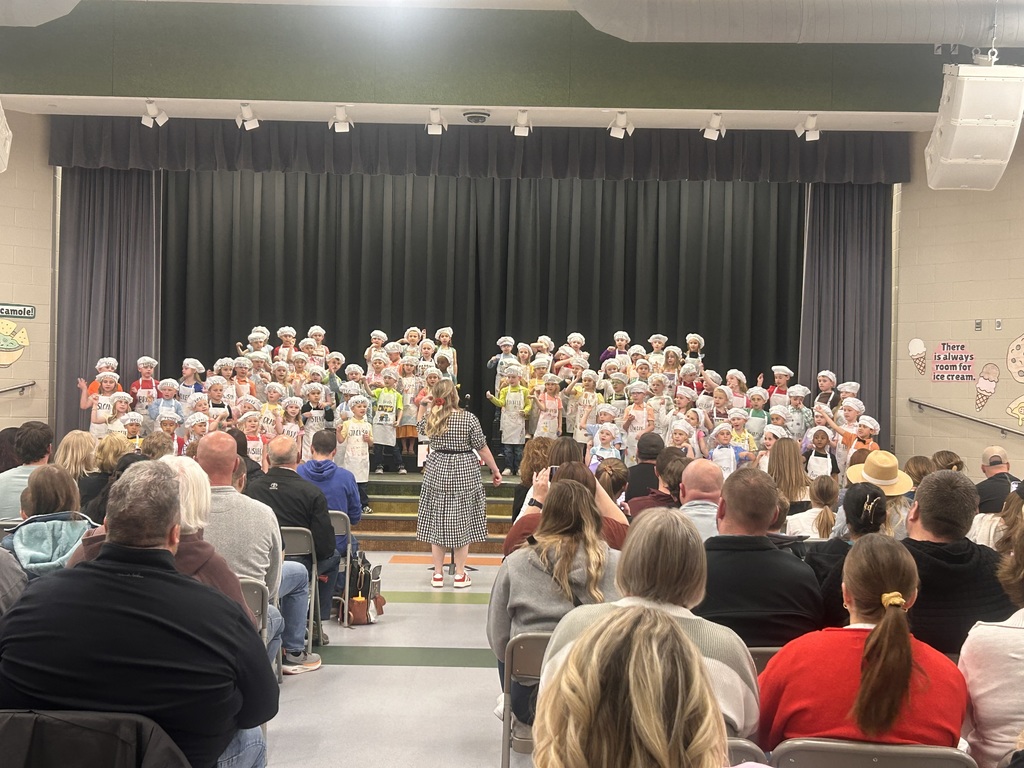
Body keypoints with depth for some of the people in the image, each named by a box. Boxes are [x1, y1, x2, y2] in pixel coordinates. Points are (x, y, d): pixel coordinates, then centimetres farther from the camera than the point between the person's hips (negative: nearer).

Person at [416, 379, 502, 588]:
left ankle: (438, 574, 14)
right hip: (464, 474, -3)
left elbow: (420, 425, 24)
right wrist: (495, 470, 2)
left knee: (437, 522, 10)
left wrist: (423, 405, 21)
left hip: (437, 472, 3)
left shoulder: (430, 418, -1)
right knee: (462, 523, 6)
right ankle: (460, 575, 10)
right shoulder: (469, 418, -12)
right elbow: (482, 448, -7)